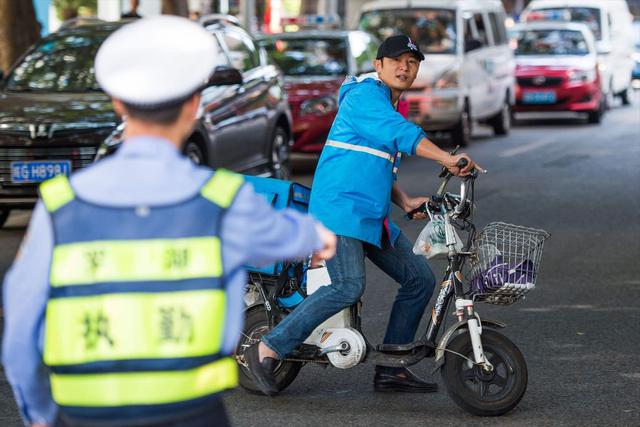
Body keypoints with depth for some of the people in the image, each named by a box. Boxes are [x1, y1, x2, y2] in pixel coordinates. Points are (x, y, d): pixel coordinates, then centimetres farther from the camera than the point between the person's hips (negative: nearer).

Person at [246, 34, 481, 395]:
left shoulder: (392, 106, 23)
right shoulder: (365, 95, -8)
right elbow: (401, 133, -25)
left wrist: (405, 201, 14)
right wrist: (448, 159, -33)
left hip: (373, 216, 10)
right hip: (341, 208, -10)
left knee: (420, 279, 6)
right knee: (349, 287, -25)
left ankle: (391, 369, 13)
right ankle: (268, 349, -18)